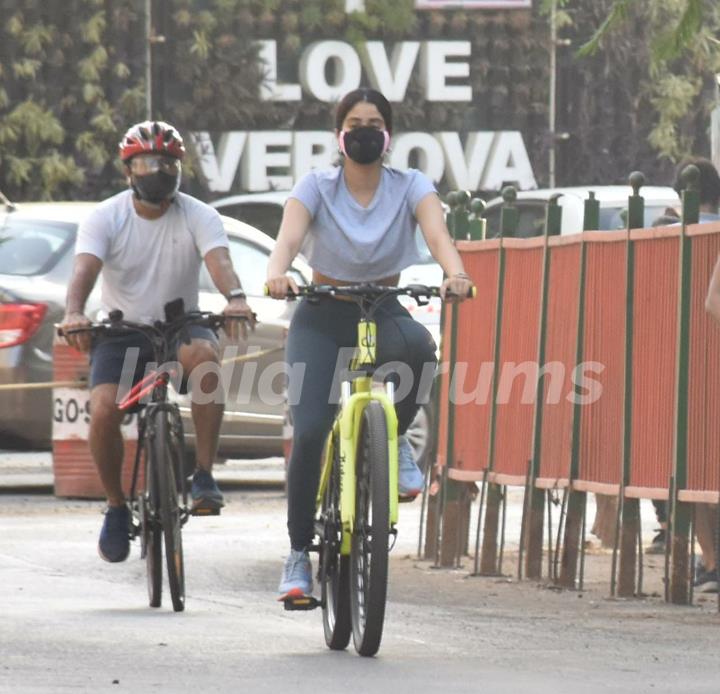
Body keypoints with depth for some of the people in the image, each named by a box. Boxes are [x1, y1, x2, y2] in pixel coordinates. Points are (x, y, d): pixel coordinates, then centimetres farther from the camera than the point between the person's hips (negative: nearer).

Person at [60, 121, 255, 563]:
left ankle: (205, 476, -27)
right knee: (103, 411, -23)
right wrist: (74, 312, -46)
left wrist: (235, 298, -49)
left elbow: (219, 260, -25)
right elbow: (85, 268, -24)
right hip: (120, 331, 1)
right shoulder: (106, 218, -8)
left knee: (204, 354, -36)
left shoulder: (198, 216, -7)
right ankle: (117, 507, 3)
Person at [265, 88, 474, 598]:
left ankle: (395, 440, -10)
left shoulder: (410, 187, -4)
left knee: (416, 346, -37)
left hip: (383, 312, 0)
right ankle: (299, 553, -1)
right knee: (310, 432, -16)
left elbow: (437, 232, -22)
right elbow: (290, 235, -23)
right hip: (322, 317, 0)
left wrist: (455, 273, -45)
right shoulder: (317, 187, -6)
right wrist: (277, 274, -46)